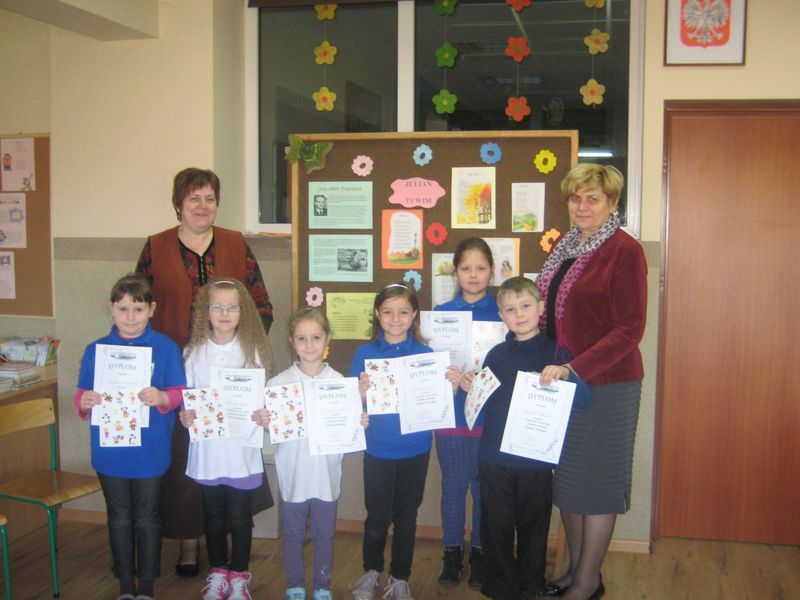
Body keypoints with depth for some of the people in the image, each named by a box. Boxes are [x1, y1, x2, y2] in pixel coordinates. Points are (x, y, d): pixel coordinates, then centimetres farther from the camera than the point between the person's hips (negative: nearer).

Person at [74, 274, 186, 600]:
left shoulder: (166, 348, -6)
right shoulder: (95, 350, 1)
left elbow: (179, 393, -6)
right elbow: (82, 396, 3)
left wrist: (162, 398, -27)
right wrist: (84, 402, -19)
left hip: (149, 452, -2)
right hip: (110, 451, 2)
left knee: (147, 518, 11)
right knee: (119, 518, 15)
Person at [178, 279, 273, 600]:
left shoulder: (251, 351, -3)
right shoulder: (194, 352, 1)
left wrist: (261, 415, -22)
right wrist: (185, 415, -17)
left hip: (241, 448, -1)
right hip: (207, 447, 1)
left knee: (240, 515, 8)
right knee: (213, 514, 15)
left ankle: (239, 574, 25)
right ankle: (217, 571, 31)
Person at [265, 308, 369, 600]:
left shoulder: (339, 381, -3)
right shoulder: (278, 382, -5)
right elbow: (271, 428, -4)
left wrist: (359, 423, -17)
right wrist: (263, 421, -24)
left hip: (326, 474, 1)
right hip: (293, 474, 0)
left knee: (324, 534, 14)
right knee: (293, 535, 14)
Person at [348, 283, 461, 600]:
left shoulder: (426, 354, -2)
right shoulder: (365, 353, -4)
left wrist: (452, 386, -18)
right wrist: (361, 392, -24)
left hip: (415, 452, 1)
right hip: (378, 452, -1)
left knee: (406, 517, 12)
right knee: (377, 518, 8)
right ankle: (371, 571, 33)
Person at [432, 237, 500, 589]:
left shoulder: (502, 312, -2)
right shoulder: (441, 313, 3)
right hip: (451, 412, 1)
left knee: (484, 486, 9)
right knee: (453, 485, 11)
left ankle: (480, 552, 25)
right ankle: (452, 551, 26)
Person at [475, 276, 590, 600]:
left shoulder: (554, 352, -3)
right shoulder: (496, 355, 6)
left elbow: (583, 398, -13)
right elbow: (483, 403, 12)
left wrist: (564, 374, -30)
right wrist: (469, 388, -7)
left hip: (536, 460, -2)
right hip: (494, 460, 2)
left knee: (533, 528, 10)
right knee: (496, 529, 8)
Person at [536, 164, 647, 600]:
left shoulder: (625, 251, -12)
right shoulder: (563, 248, 11)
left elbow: (629, 330, -16)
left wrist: (575, 368, -23)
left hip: (606, 383, -7)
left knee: (597, 481, 5)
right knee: (565, 477, 14)